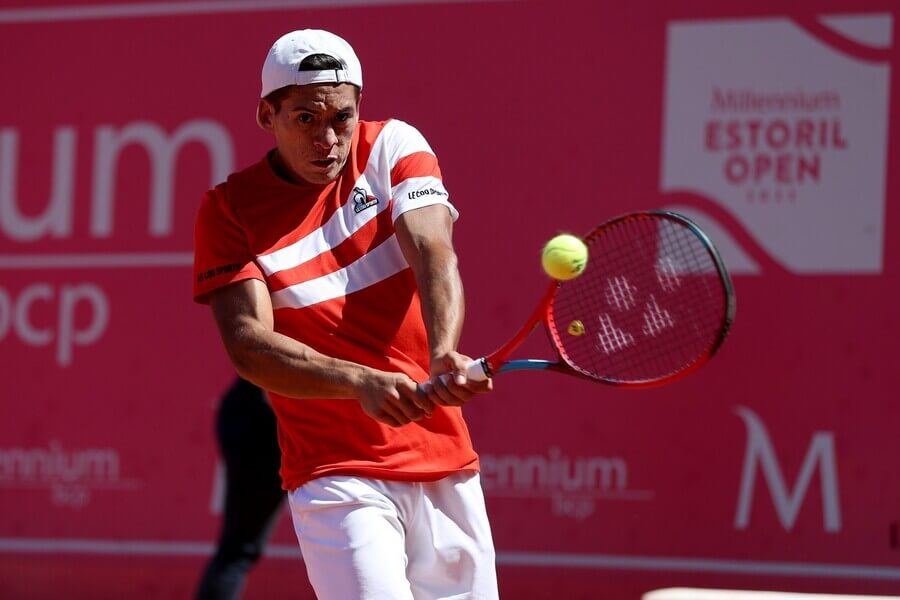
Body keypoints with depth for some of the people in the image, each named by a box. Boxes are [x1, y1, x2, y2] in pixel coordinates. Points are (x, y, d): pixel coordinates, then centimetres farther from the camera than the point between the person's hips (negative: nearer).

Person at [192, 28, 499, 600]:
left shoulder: (393, 146, 3)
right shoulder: (230, 209, -3)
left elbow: (433, 252, -14)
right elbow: (248, 343, -15)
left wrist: (445, 356, -35)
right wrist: (360, 382, -32)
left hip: (447, 463, 3)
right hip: (337, 475, -3)